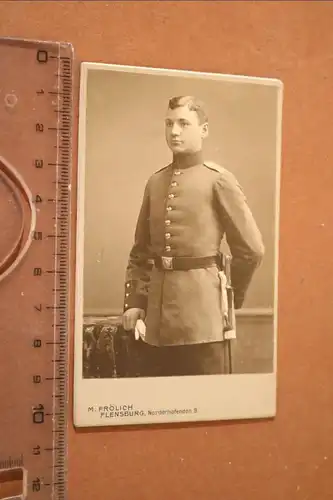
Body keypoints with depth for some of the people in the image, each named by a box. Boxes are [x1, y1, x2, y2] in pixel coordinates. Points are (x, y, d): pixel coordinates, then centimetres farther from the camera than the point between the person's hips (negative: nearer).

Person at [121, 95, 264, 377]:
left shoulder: (219, 180, -4)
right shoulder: (155, 182, 12)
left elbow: (252, 249, -4)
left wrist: (231, 298, 5)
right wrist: (135, 301, 7)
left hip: (200, 313, -5)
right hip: (156, 315, 5)